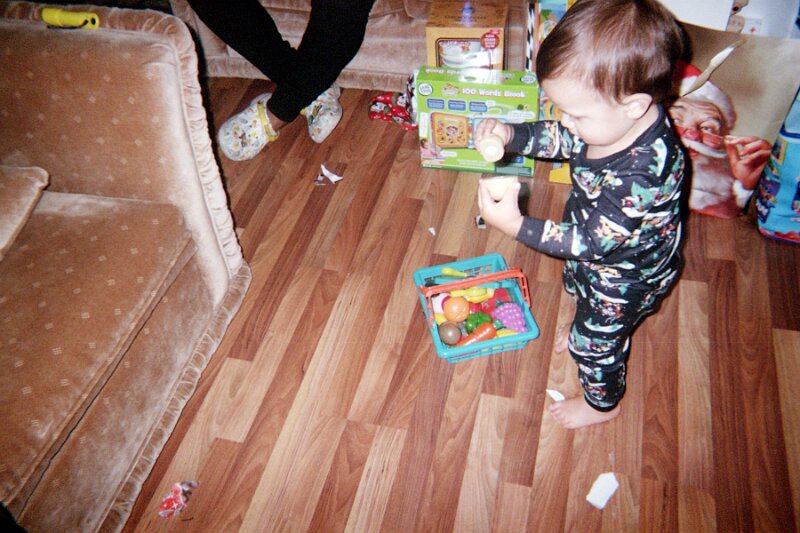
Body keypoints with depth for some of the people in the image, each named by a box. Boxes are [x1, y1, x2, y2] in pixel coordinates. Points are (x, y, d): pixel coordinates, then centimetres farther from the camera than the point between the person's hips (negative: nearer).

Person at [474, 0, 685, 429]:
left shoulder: (640, 174, -45)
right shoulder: (609, 118, -21)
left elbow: (591, 241, -36)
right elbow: (562, 139, -3)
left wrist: (514, 225, -41)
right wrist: (510, 135, -20)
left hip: (624, 279, -8)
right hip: (596, 256, 8)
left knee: (596, 343, 18)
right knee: (577, 289, 36)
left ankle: (602, 403, 48)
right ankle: (583, 329, 70)